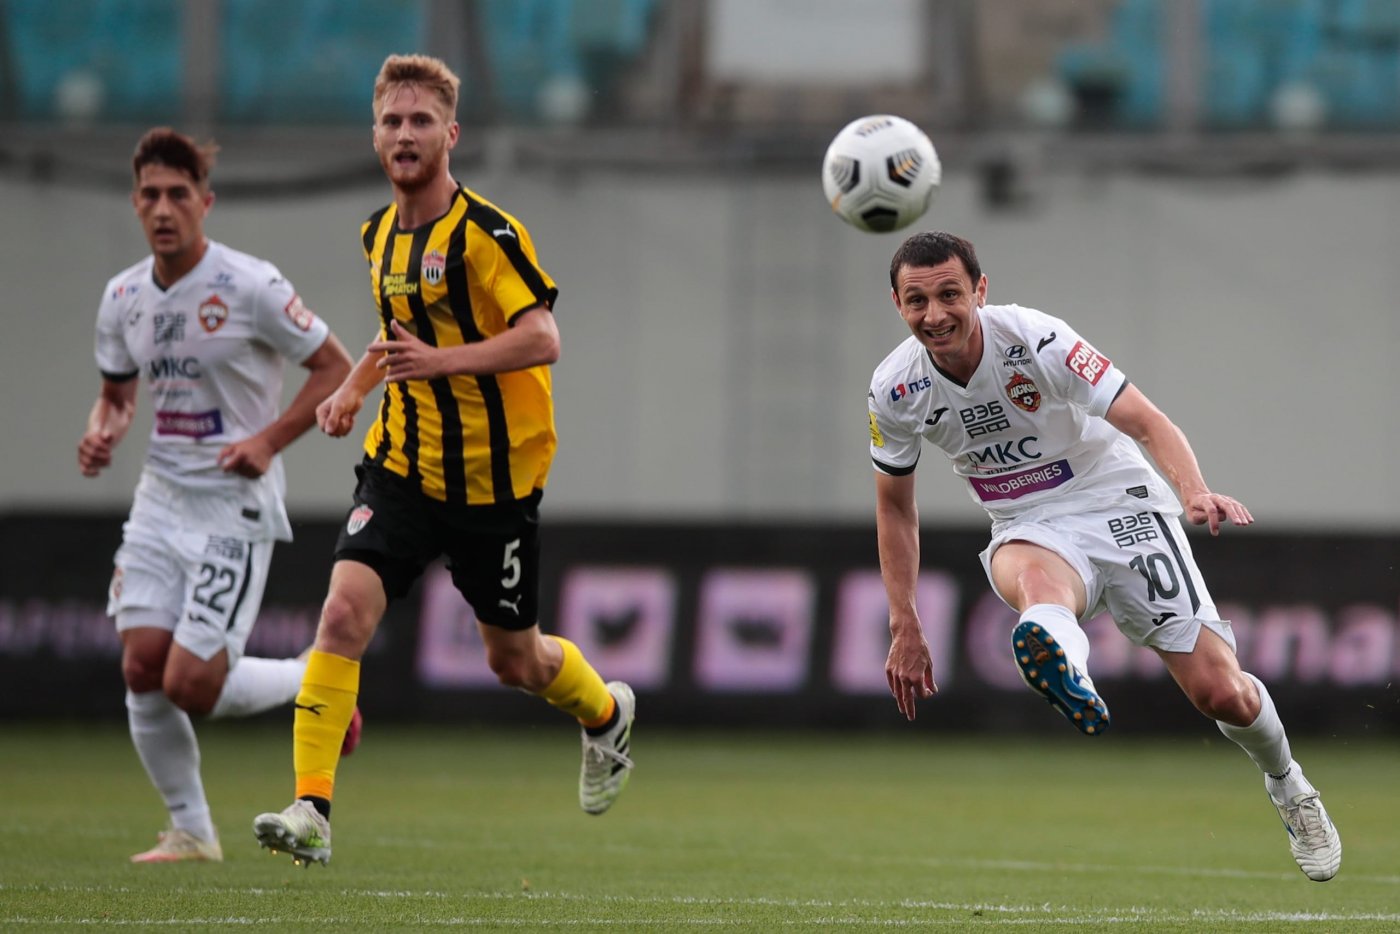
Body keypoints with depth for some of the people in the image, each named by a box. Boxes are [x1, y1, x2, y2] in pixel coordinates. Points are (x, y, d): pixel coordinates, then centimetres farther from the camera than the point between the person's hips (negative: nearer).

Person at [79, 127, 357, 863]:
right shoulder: (123, 297, 5)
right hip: (160, 500, 6)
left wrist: (270, 440, -17)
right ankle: (190, 830, 10)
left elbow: (336, 368, -7)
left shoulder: (251, 287, -13)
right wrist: (103, 431, -3)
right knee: (141, 668, -5)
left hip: (235, 508, -6)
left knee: (191, 684, -12)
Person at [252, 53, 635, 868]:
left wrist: (439, 360, -32)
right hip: (404, 466, 5)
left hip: (494, 479, -5)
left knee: (514, 660, 11)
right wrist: (355, 388, 11)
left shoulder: (485, 232, -15)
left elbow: (542, 339, -23)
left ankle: (609, 714, 45)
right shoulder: (380, 234, 7)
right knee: (345, 612, -18)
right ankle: (312, 811, -21)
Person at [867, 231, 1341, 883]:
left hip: (1119, 507, -1)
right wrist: (905, 628, 5)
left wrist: (1195, 492, -42)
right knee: (1034, 578, -40)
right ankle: (1070, 683, -75)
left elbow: (1147, 422, -23)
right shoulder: (895, 390, -9)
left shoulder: (1035, 340, -21)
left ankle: (1289, 789, 25)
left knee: (1221, 694, -8)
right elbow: (894, 507, 7)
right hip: (1029, 531, 1)